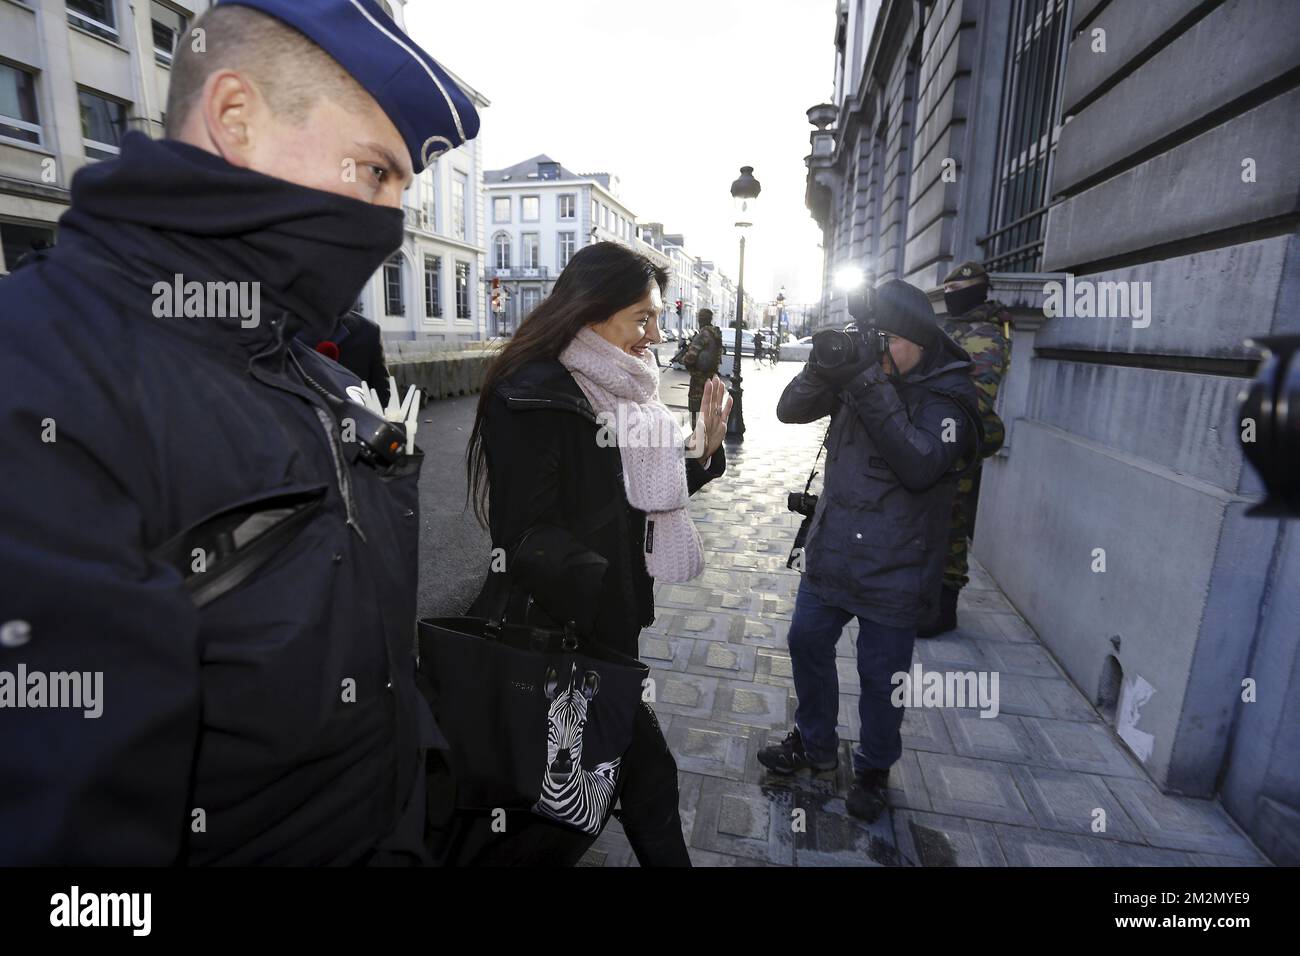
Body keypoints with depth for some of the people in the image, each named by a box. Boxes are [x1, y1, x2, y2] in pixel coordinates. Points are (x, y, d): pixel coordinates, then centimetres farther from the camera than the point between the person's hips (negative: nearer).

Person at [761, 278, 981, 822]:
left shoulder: (948, 394, -12)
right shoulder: (858, 370, 2)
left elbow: (920, 466, -27)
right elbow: (790, 411, -3)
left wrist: (875, 390, -31)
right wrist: (823, 370, -22)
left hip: (893, 570, -5)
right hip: (831, 551, 5)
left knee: (880, 676, 8)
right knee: (807, 643, 17)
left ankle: (873, 769, 35)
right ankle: (815, 743, 41)